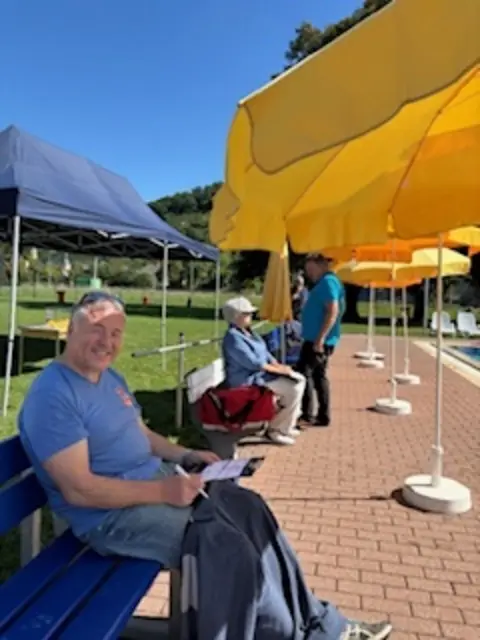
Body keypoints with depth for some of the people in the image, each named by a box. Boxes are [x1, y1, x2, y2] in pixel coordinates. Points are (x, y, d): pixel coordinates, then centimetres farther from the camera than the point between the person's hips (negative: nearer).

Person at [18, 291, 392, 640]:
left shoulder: (110, 378, 10)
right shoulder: (53, 395, -21)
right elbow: (79, 489, -24)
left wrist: (185, 456, 2)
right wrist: (163, 491, -24)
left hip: (153, 481, 9)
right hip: (110, 514, -9)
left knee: (248, 507, 2)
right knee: (230, 546, -20)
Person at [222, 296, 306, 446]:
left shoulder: (248, 331, 12)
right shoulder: (233, 337, -20)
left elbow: (264, 352, 15)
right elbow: (253, 363, -24)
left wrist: (278, 365, -3)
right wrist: (278, 370, -16)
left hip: (261, 372, 10)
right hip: (249, 380, -10)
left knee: (299, 380, 8)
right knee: (294, 389, -18)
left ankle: (288, 422, 15)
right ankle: (276, 429, -6)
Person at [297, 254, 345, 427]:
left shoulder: (328, 282, -14)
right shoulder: (325, 282, 18)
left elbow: (332, 311, -23)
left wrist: (320, 338, -26)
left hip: (319, 340, -11)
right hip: (317, 339, 11)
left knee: (303, 373, -9)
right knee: (319, 376, 13)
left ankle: (306, 414, -5)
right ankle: (323, 416, 18)